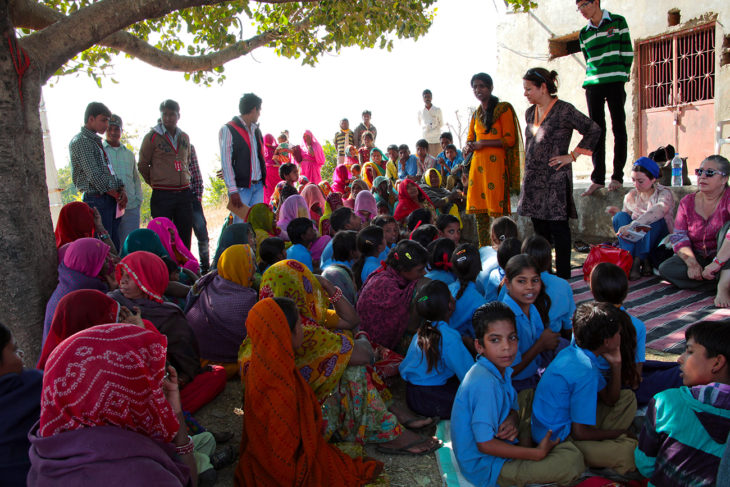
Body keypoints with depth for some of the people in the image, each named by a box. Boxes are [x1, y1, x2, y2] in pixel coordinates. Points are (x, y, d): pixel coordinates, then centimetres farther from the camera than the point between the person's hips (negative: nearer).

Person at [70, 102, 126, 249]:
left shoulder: (97, 141, 20)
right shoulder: (80, 141, -9)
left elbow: (110, 170, 18)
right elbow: (94, 176, -16)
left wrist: (122, 190, 1)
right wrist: (116, 195, -10)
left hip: (111, 200, 9)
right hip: (97, 200, -9)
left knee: (115, 246, 9)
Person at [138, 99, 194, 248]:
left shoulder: (184, 138, 13)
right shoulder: (152, 137, -2)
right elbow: (142, 165, 4)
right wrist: (155, 182, 11)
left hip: (184, 193, 4)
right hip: (162, 195, -4)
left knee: (185, 237, 7)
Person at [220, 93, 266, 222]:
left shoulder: (256, 130, 15)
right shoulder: (228, 130, -6)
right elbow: (226, 162, -11)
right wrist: (233, 191, -17)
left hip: (258, 186, 7)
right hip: (241, 187, -6)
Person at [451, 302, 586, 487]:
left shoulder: (502, 369, -1)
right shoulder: (486, 383, -30)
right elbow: (485, 445, -28)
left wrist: (512, 420, -15)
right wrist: (537, 453, -20)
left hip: (499, 443, 9)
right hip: (484, 466, -9)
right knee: (573, 461, -16)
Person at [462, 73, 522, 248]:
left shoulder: (503, 109, 0)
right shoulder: (476, 114, 19)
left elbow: (509, 140, -7)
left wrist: (481, 144, -11)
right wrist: (468, 148, 0)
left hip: (496, 164, -6)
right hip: (477, 165, 6)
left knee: (498, 210, -10)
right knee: (479, 211, 4)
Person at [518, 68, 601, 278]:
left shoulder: (564, 110, -9)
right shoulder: (530, 113, 12)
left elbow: (594, 130, -8)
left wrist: (572, 155, -9)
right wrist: (527, 172, 15)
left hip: (556, 178, -7)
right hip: (533, 178, 7)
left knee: (558, 226, -2)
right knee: (539, 226, 12)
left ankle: (562, 275, 8)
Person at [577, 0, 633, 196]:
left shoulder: (618, 22, 6)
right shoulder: (584, 34, 16)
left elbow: (628, 52, 3)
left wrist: (621, 76, -2)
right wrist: (590, 79, 6)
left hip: (615, 83, -3)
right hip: (593, 84, 3)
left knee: (618, 127, -2)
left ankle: (617, 176, 1)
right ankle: (597, 178, 1)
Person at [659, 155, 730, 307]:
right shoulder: (687, 202, 2)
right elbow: (679, 236, -6)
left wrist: (717, 262, -40)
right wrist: (692, 263, -24)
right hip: (698, 258, 4)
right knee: (665, 268, -21)